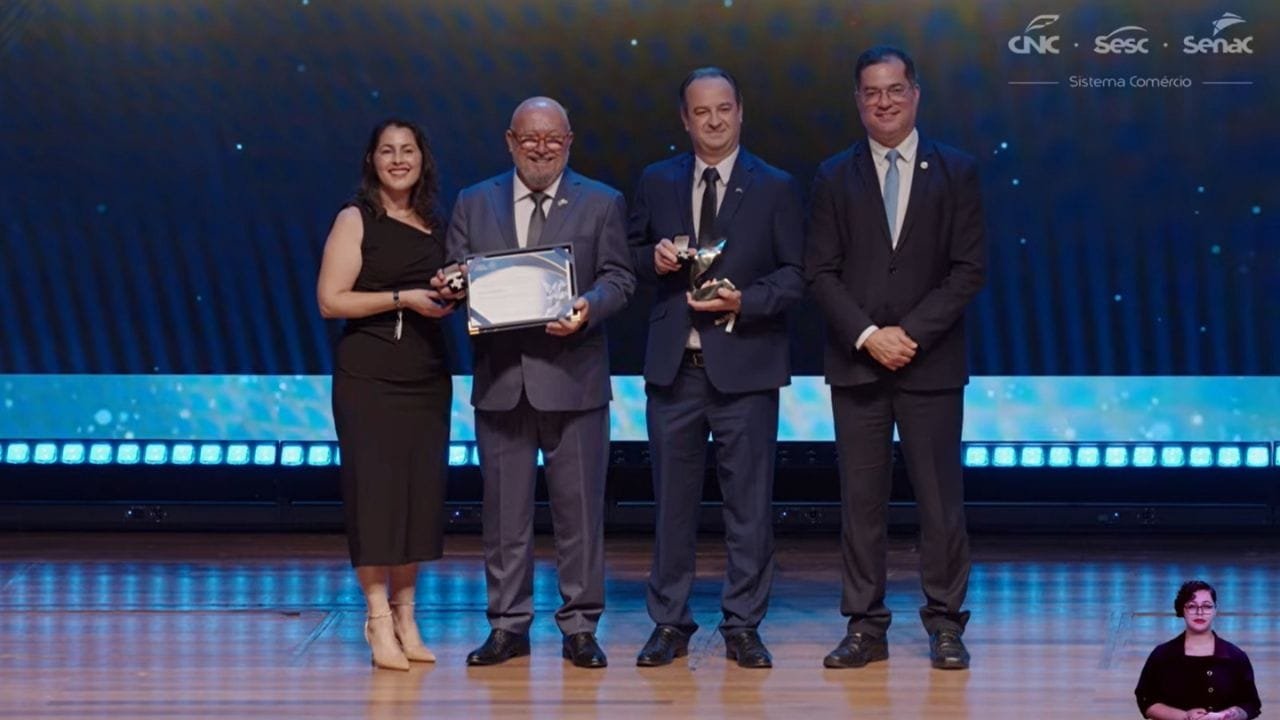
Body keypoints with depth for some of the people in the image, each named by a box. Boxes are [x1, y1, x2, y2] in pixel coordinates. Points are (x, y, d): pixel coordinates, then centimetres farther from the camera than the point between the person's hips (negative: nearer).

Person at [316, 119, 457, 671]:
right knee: (375, 491, -5)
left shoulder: (433, 226, 14)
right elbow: (331, 300, -9)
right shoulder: (356, 220, -1)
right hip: (369, 377, -5)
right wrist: (403, 298, -15)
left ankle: (405, 618, 14)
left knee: (420, 493, 5)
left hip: (427, 377, 5)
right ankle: (379, 622, 1)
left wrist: (452, 295, 2)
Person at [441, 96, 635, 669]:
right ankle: (508, 624, 15)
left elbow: (618, 278, 1)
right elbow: (456, 280, 10)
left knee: (578, 506, 2)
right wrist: (451, 289, -13)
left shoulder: (602, 204, 6)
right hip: (501, 379, 2)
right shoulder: (473, 204, 11)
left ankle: (580, 626, 11)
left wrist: (588, 308, -19)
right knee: (504, 508, 6)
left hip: (572, 376, -2)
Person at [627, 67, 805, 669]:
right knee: (673, 499, 7)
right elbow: (632, 254, 17)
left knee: (749, 501, 2)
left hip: (745, 364, -2)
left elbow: (794, 274, 1)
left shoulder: (776, 188, 3)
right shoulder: (657, 182, 9)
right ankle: (669, 622, 15)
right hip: (673, 364, 2)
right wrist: (653, 258, -5)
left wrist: (745, 301, -15)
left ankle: (743, 626, 10)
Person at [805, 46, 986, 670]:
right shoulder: (835, 176, 7)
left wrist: (912, 333, -11)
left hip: (930, 361, -1)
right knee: (860, 499, 3)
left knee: (940, 498, 1)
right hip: (856, 361, 1)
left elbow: (969, 268, -1)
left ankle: (945, 624, 10)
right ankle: (865, 626, 9)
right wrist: (867, 335, -11)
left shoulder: (955, 172, 4)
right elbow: (820, 271, 3)